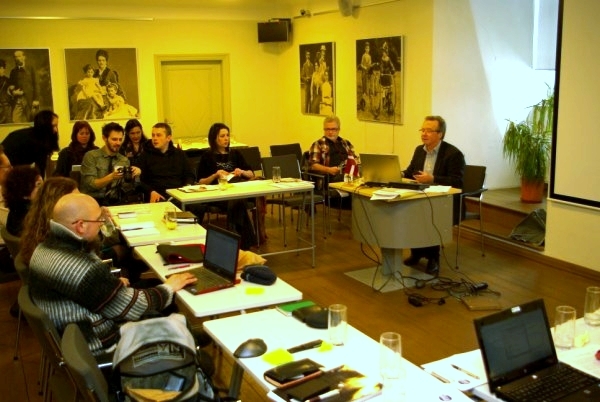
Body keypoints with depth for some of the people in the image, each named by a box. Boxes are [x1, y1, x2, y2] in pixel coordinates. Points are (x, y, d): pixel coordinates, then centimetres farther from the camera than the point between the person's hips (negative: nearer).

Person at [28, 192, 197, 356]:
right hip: (100, 344, -9)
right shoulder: (82, 268, -33)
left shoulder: (46, 247, -4)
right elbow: (132, 308, -23)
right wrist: (169, 288, -8)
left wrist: (114, 284, -2)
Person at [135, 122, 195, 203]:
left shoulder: (180, 154, 19)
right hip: (157, 198, -2)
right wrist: (151, 192, -14)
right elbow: (138, 180, 4)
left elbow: (190, 175, 23)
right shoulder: (146, 155, 11)